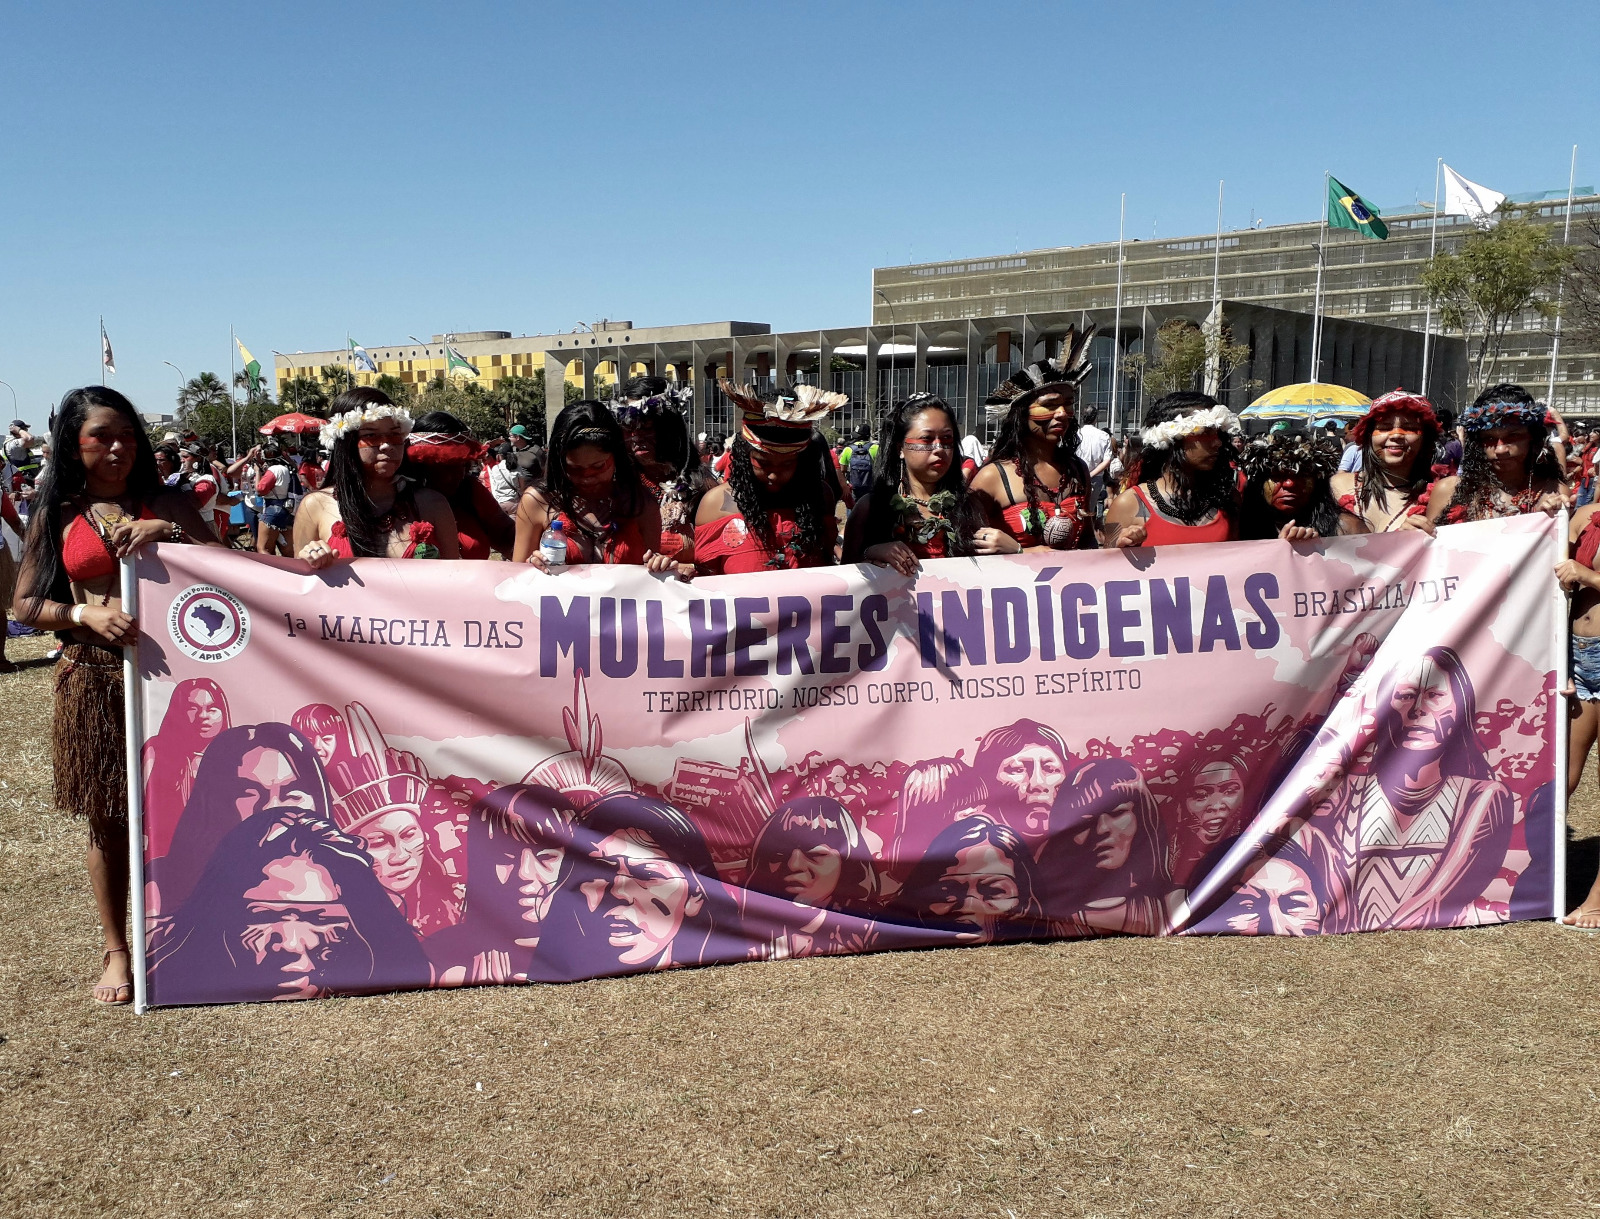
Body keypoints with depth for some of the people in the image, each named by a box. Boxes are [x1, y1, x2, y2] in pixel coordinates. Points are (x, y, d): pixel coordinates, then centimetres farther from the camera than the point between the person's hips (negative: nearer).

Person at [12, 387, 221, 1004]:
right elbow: (25, 604, 6)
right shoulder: (57, 514, 8)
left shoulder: (164, 502, 8)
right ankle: (116, 951, 18)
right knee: (108, 818, 6)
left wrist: (169, 531, -14)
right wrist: (86, 615, -12)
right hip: (93, 679, 0)